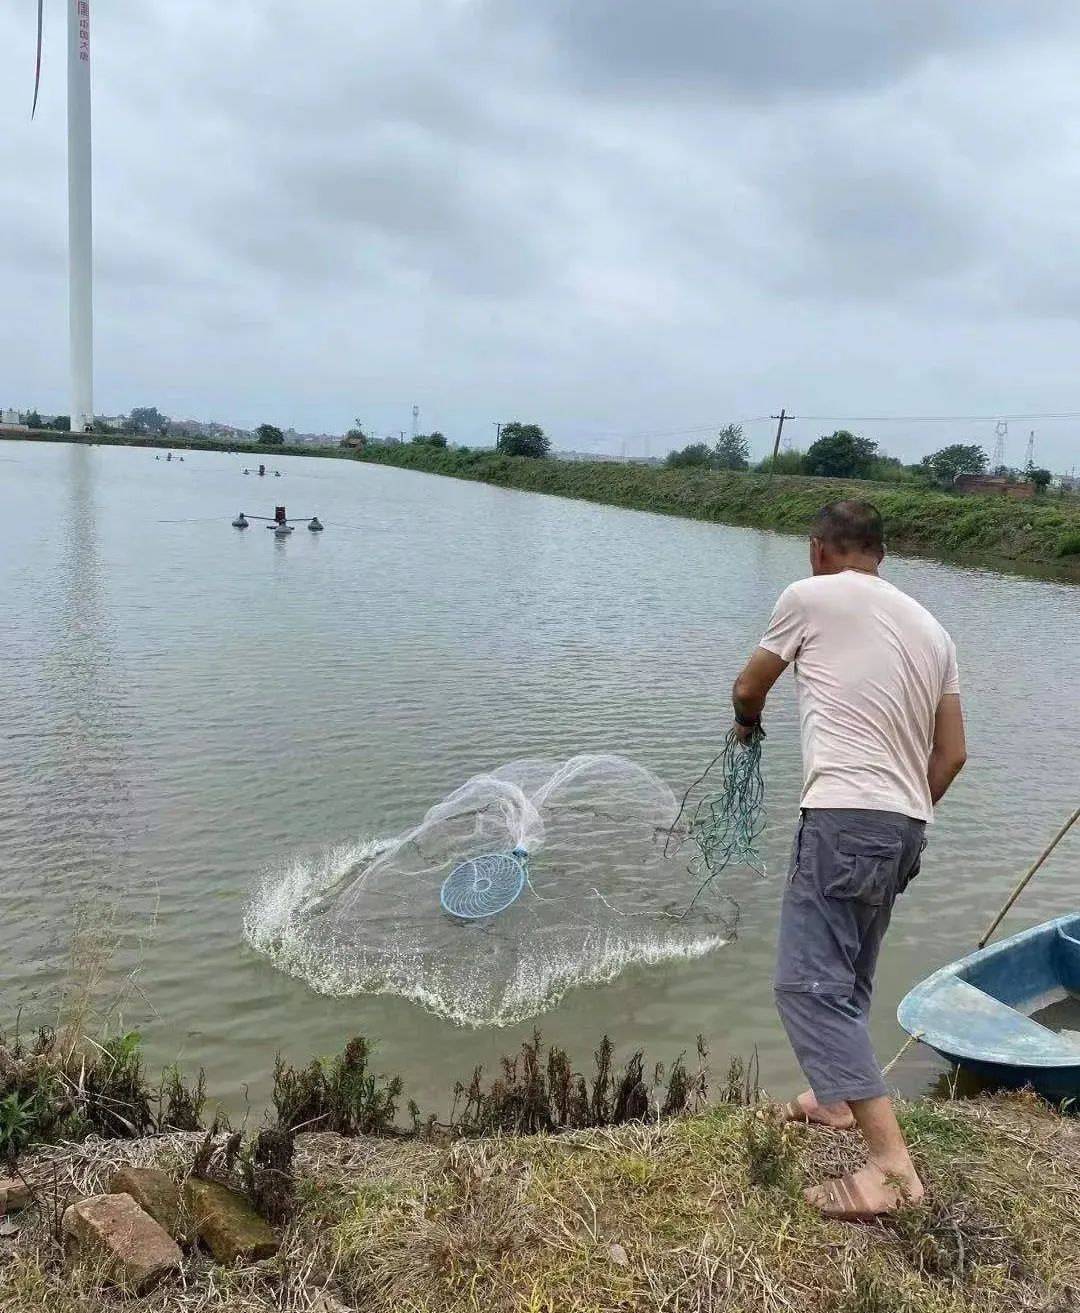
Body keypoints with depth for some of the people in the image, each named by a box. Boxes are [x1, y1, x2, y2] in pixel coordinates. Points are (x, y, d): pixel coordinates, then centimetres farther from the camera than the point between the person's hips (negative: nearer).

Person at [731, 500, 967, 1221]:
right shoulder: (931, 626, 15)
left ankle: (892, 1163, -12)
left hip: (845, 816, -8)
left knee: (811, 983, -7)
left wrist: (748, 724, 35)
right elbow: (953, 754, 14)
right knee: (848, 972, 24)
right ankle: (838, 1097, 41)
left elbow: (748, 689, 13)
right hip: (910, 825, 8)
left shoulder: (811, 595, -1)